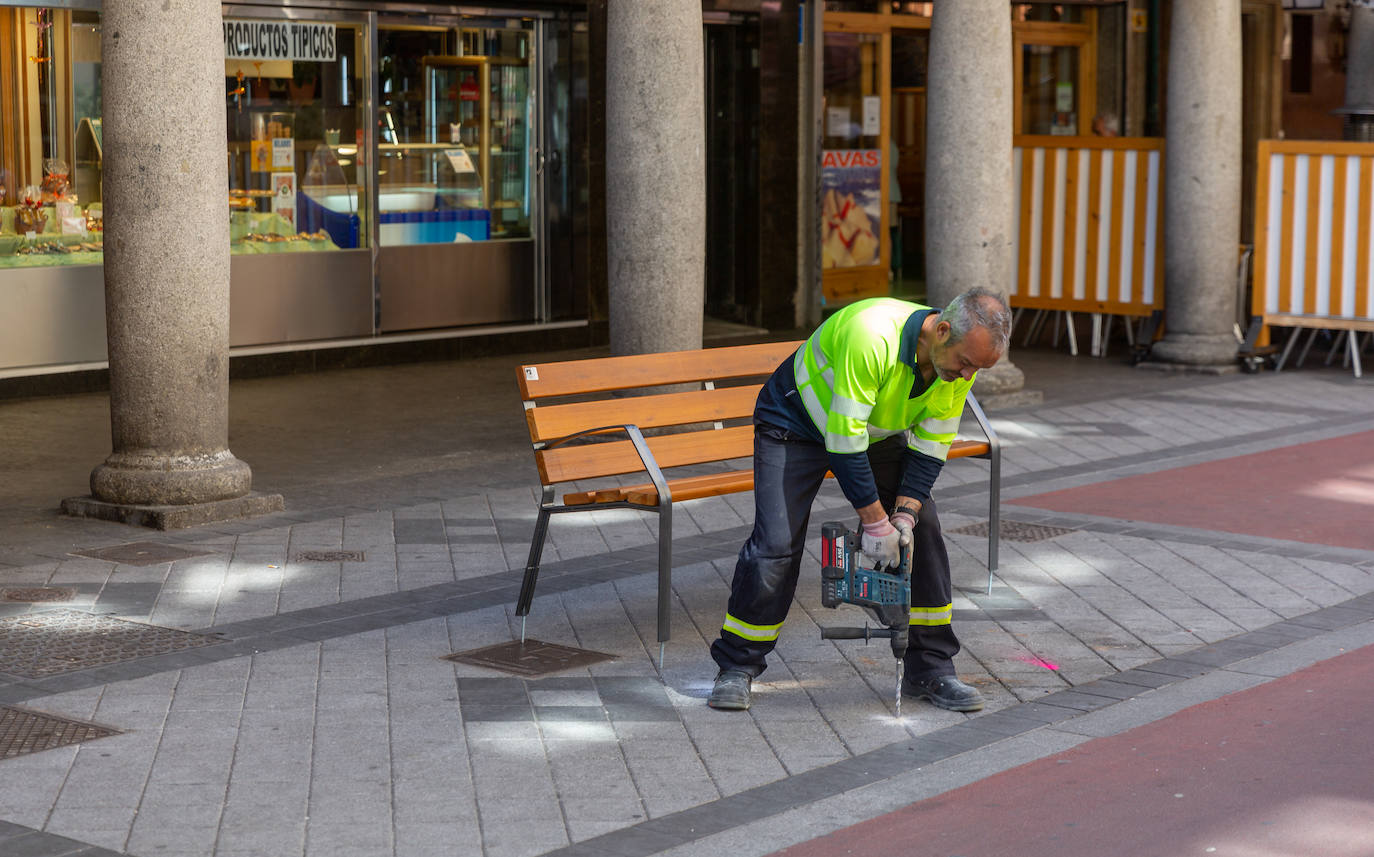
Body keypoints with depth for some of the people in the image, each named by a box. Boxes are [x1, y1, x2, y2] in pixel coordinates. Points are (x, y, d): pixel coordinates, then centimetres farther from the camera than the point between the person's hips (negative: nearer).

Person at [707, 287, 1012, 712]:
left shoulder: (962, 358, -19)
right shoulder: (872, 335, -41)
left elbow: (931, 445, -8)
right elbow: (844, 439, -37)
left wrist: (905, 515, -18)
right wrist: (874, 521, -31)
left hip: (877, 432, 6)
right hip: (797, 423, -6)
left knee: (923, 532, -3)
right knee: (775, 543, -14)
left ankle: (930, 669, 6)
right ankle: (737, 669, 1)